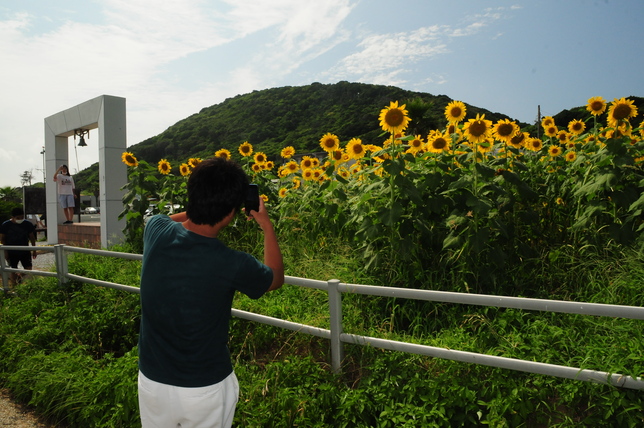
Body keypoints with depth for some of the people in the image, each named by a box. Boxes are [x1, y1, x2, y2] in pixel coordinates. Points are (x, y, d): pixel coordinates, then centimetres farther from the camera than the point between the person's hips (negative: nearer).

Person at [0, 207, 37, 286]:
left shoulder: (28, 224, -4)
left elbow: (32, 237, 6)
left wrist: (34, 250, 7)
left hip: (25, 251, 1)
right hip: (12, 252, -1)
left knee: (28, 269, -4)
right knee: (13, 271, 5)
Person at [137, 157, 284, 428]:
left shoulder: (156, 231, -16)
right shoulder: (232, 264, -27)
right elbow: (276, 278, -2)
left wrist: (204, 204, 9)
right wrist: (267, 225, 5)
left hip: (151, 381, 4)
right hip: (205, 389, -3)